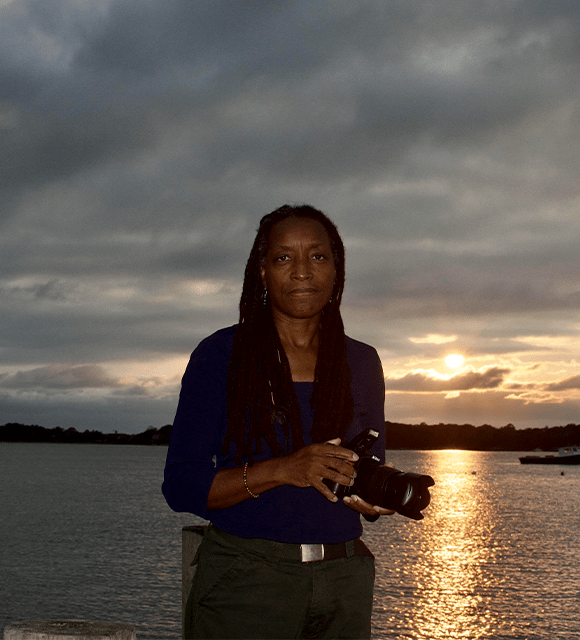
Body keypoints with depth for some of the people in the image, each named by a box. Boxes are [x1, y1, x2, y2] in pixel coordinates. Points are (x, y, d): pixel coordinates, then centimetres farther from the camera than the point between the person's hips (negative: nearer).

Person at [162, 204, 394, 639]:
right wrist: (282, 470, -22)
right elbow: (181, 487, -9)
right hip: (243, 582, -3)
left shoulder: (362, 363, 7)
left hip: (343, 583, 4)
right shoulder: (220, 355, -5)